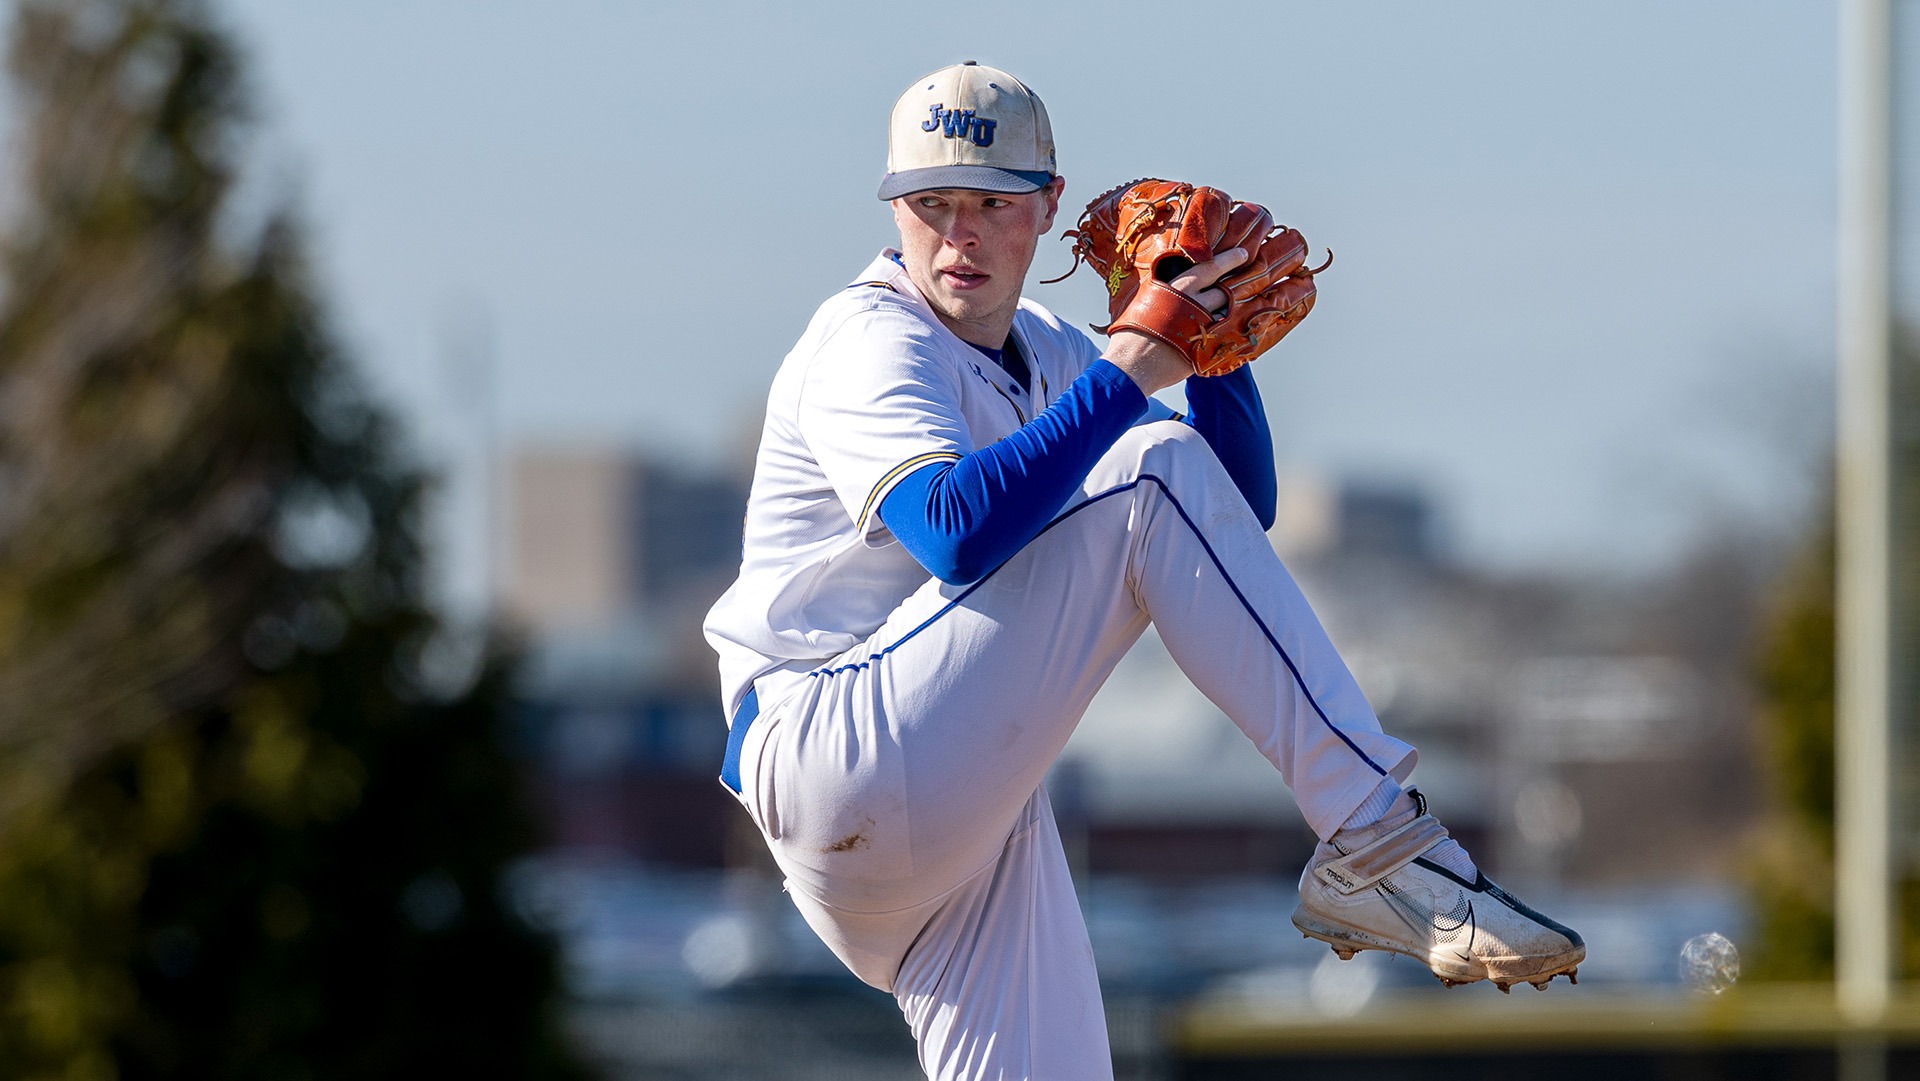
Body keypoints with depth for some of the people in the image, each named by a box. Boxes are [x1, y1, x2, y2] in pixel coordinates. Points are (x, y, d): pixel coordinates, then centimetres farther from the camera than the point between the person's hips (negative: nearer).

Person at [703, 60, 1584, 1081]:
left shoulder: (1048, 357, 19)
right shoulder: (871, 343, -6)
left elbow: (1238, 513, 14)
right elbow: (957, 535, -27)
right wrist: (1131, 369, -26)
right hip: (828, 759, -9)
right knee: (1155, 470, -18)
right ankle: (1371, 848, -23)